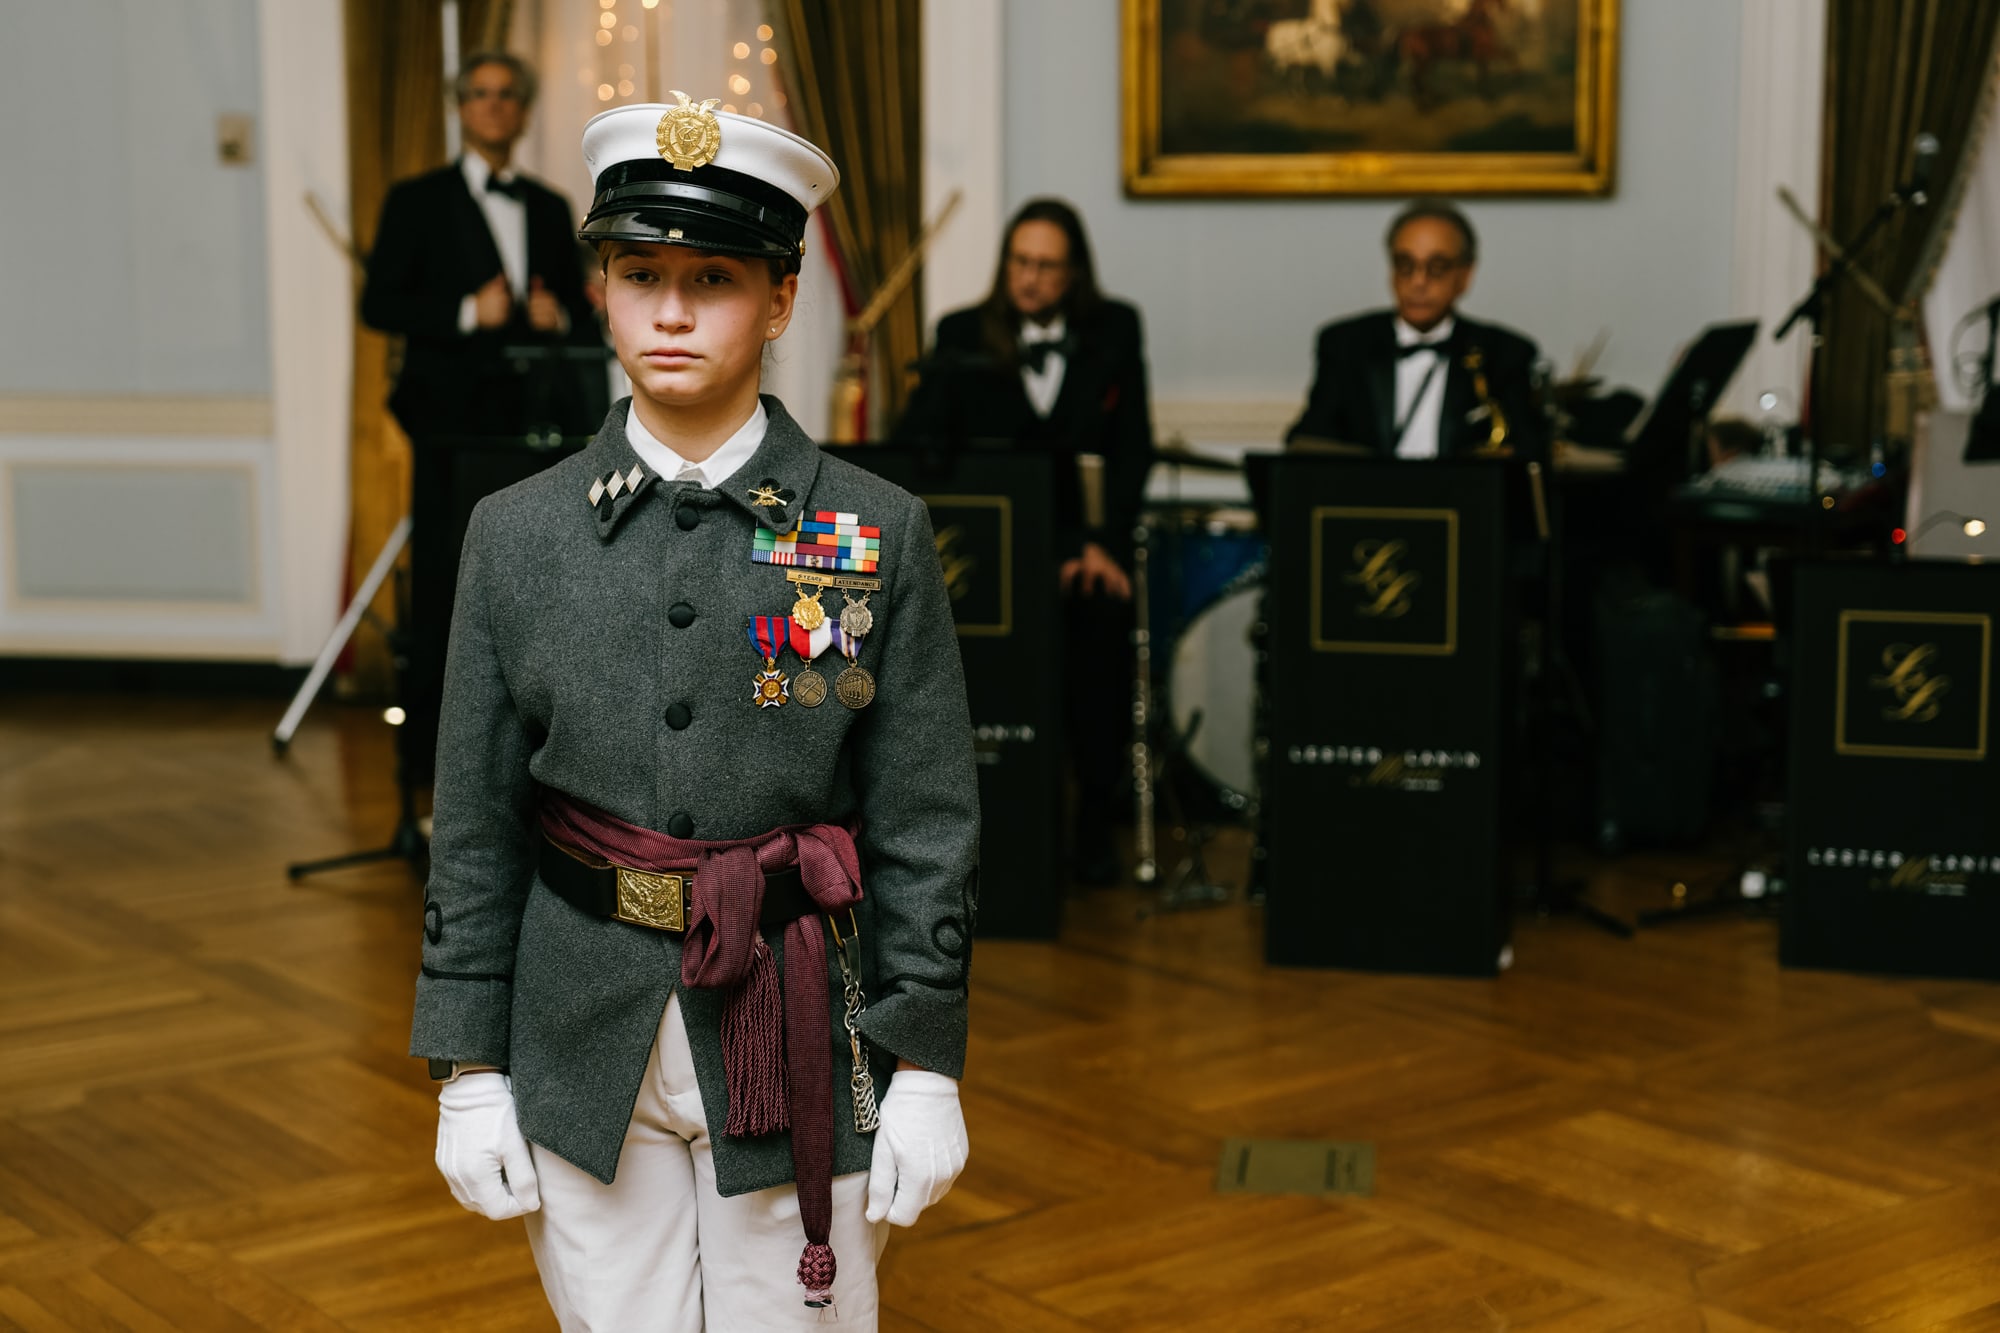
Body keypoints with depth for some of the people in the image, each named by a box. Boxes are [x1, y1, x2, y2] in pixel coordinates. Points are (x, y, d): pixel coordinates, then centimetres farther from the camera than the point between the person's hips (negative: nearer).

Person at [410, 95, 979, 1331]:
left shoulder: (881, 533, -4)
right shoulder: (516, 534, 1)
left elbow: (927, 826, -2)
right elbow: (476, 826, 4)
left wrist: (925, 1070, -5)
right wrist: (470, 1070, 2)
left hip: (803, 1048, -1)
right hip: (585, 1049, 2)